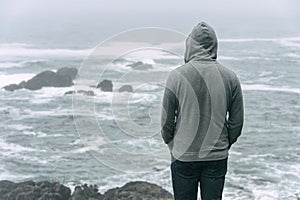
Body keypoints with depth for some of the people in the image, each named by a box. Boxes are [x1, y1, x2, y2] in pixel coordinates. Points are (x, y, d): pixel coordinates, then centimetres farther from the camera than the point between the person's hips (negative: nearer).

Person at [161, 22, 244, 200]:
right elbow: (237, 121, 3)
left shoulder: (177, 76, -9)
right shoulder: (230, 77, -3)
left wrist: (172, 144, 13)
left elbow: (167, 120, -4)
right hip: (217, 157, 2)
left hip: (184, 157, -2)